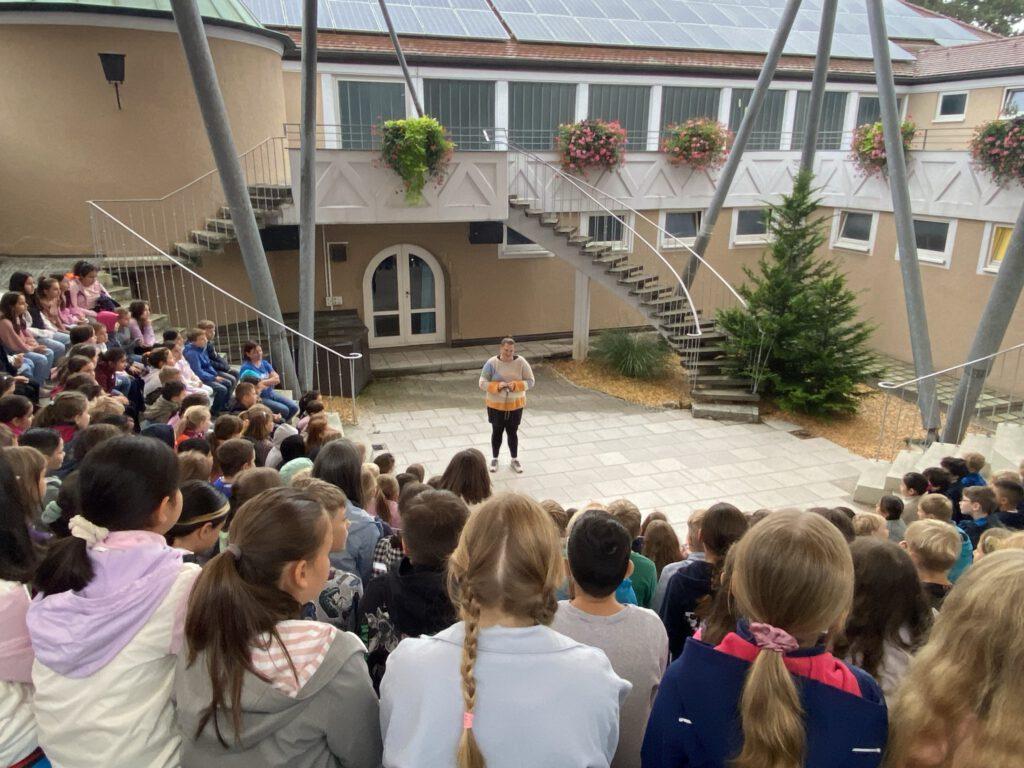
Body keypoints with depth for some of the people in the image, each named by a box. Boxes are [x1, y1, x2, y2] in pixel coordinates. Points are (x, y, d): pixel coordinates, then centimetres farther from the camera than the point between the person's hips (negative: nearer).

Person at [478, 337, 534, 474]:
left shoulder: (521, 362, -11)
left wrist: (516, 385, -24)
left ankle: (515, 460, 31)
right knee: (497, 432, 13)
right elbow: (482, 383, -12)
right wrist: (497, 386, -28)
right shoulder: (492, 363, -13)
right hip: (496, 405, 0)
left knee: (512, 432, 12)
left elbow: (530, 382, -7)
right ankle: (494, 459, 32)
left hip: (515, 405, 1)